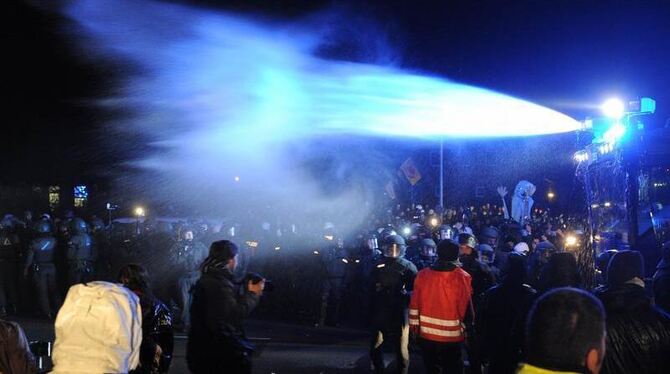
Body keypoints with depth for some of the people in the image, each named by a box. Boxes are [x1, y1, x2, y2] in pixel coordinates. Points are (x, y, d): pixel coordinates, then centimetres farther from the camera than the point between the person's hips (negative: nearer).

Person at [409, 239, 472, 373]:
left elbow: (414, 304, -1)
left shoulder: (422, 275, -6)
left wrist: (414, 325, 11)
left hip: (426, 334, 2)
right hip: (452, 336, -2)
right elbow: (466, 308, -10)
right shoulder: (463, 277, -14)